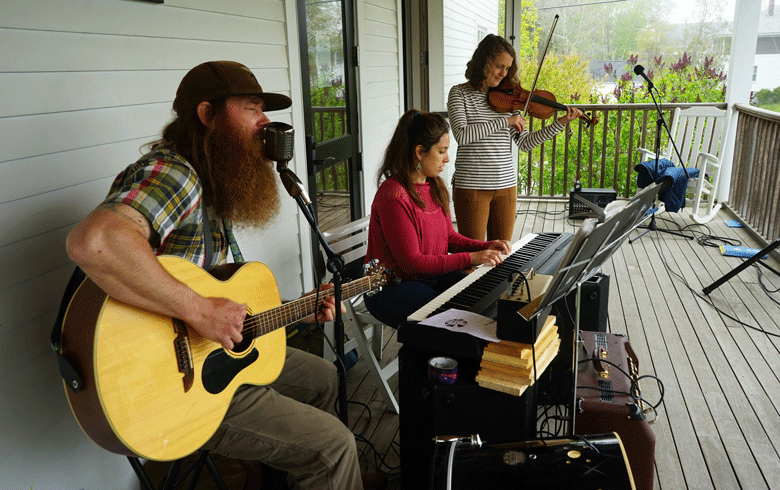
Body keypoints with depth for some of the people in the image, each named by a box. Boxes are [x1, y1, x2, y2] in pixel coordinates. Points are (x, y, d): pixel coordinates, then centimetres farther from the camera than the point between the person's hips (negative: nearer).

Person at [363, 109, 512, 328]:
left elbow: (448, 236, 15)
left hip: (432, 273, 8)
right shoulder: (393, 196, -23)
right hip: (392, 287, -8)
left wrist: (485, 246, -3)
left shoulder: (434, 187, 6)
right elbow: (412, 263, -23)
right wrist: (471, 258, -23)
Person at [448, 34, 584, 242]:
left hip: (506, 185, 4)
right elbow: (461, 135, -20)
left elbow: (525, 143, 7)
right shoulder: (460, 93, -3)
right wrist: (505, 121, -21)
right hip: (471, 186, -4)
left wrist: (561, 122, -1)